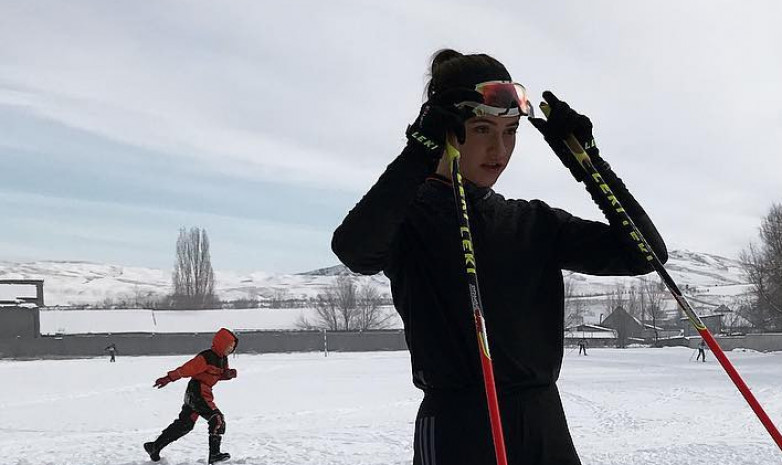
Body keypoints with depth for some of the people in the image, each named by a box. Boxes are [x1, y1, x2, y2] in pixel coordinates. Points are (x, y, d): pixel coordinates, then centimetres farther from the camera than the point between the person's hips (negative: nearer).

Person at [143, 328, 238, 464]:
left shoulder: (223, 359, 10)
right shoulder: (206, 358, -19)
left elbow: (221, 375, 21)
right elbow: (186, 369, -20)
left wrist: (229, 374, -2)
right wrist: (168, 378, -21)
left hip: (193, 395, 10)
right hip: (198, 393, -10)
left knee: (185, 424, 13)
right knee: (217, 419, -12)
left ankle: (154, 447, 21)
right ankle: (214, 454, -9)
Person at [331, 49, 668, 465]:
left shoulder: (534, 224, 12)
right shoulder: (405, 216, -3)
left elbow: (645, 252, 5)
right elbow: (353, 250, -26)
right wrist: (422, 150, -26)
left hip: (546, 429, 5)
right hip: (458, 431, -4)